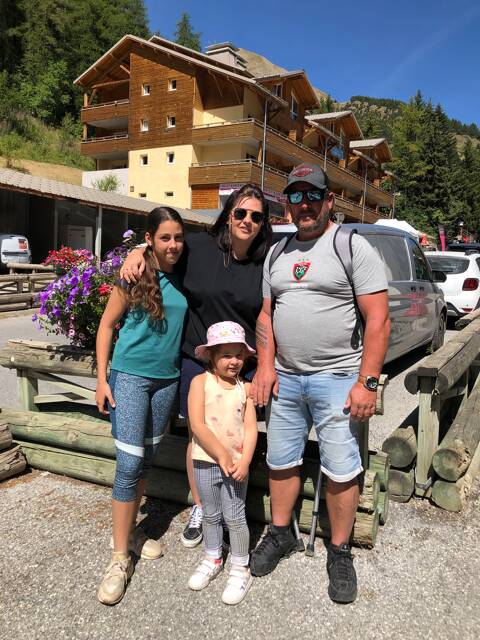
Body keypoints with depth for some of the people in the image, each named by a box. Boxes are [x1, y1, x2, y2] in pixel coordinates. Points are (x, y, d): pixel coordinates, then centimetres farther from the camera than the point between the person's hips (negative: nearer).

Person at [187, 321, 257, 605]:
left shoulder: (245, 388, -1)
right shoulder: (201, 382, -7)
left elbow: (251, 428, -4)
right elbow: (197, 425, -14)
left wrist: (244, 461, -17)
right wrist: (221, 455, -17)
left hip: (236, 463, 0)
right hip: (206, 462, 0)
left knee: (235, 517, 6)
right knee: (211, 516, 17)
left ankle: (240, 569, 25)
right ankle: (213, 559, 40)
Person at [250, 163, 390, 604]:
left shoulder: (353, 247, -6)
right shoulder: (277, 254, 12)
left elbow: (378, 320, -11)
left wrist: (368, 382, -16)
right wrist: (265, 365, 3)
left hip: (337, 378, -5)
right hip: (285, 378, 5)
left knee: (342, 472, 3)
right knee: (281, 462, 15)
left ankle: (340, 554, 24)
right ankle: (280, 535, 35)